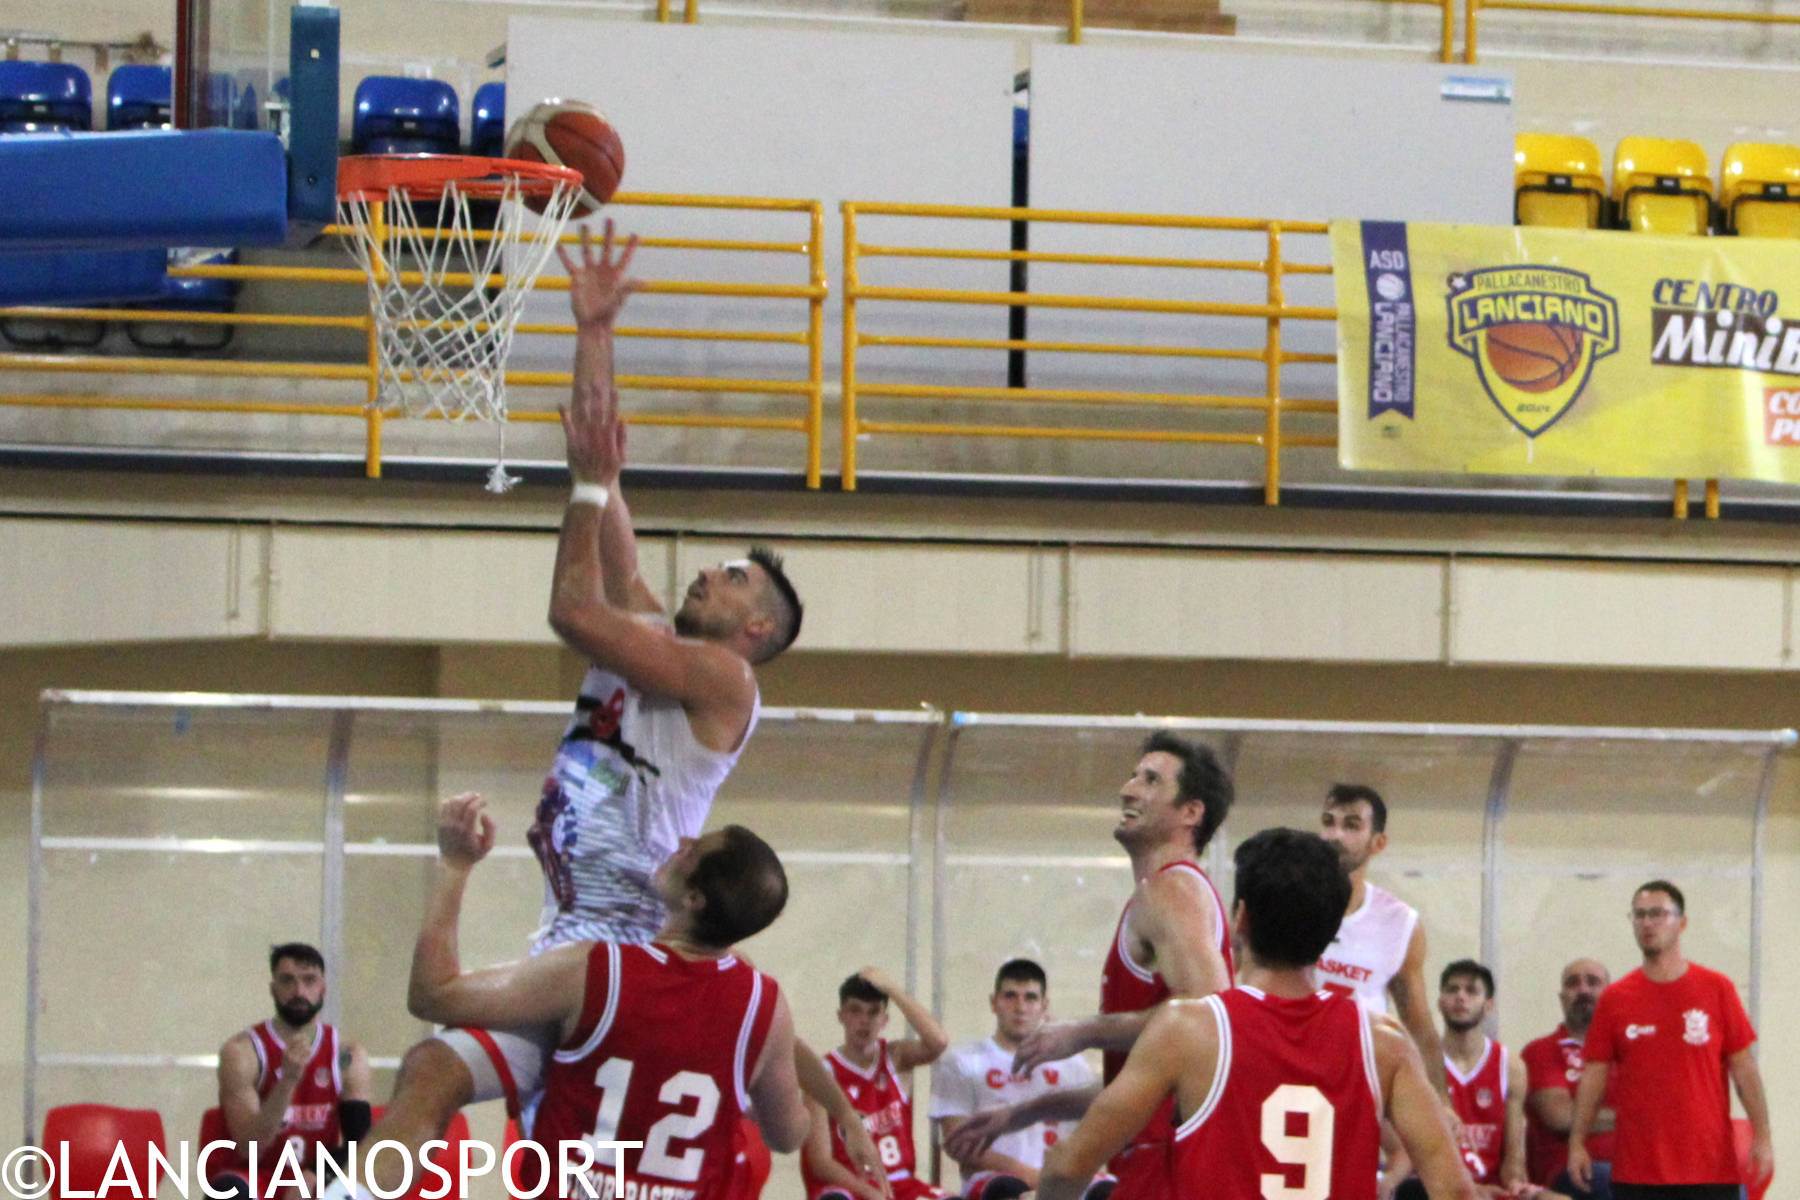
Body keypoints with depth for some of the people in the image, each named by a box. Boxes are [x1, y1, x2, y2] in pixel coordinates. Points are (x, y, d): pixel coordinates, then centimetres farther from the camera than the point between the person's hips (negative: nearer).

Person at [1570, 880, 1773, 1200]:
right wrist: (1577, 1142, -2)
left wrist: (1761, 1137, -5)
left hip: (1711, 1166, -1)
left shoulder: (1717, 990, 4)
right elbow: (1594, 1075, 6)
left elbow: (1744, 1068, 3)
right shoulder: (1614, 999, 6)